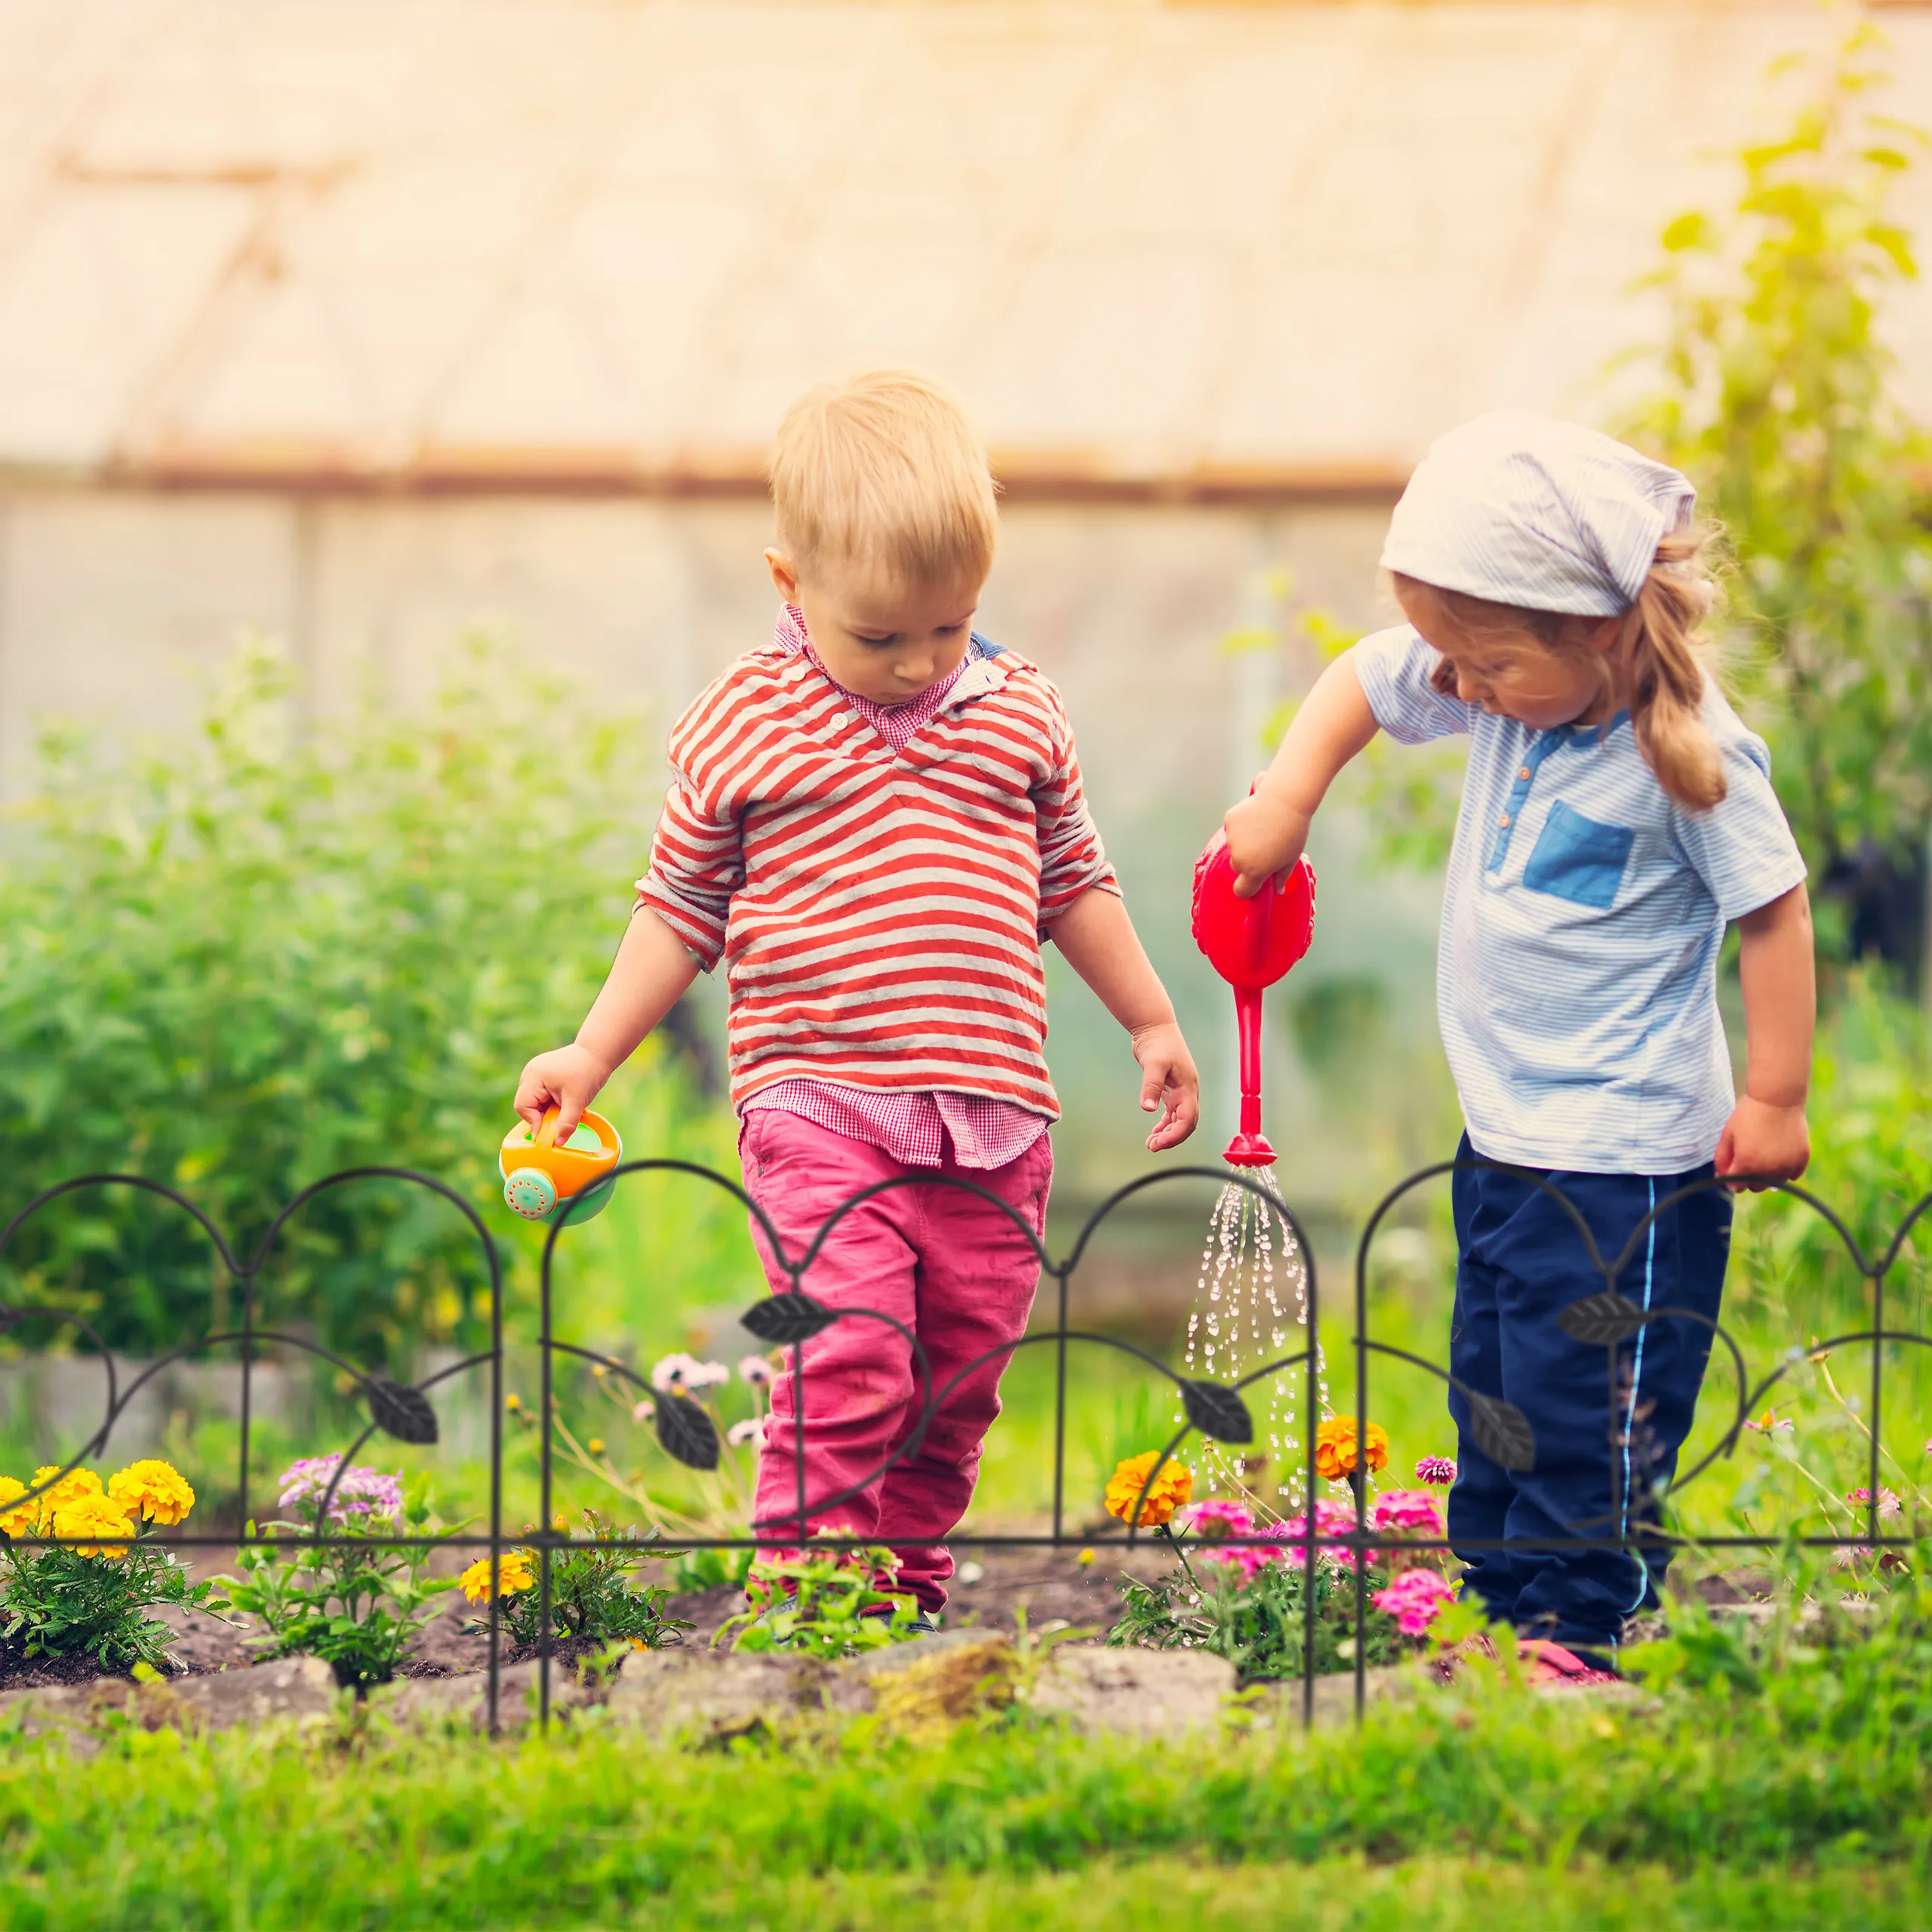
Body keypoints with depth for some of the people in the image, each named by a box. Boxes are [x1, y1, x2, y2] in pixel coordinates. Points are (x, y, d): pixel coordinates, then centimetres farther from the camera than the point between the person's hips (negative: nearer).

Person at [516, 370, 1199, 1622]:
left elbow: (1073, 880, 21)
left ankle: (908, 1590, 25)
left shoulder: (1021, 712, 8)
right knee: (849, 1359, -17)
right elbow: (680, 910, 9)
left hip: (993, 1112, 4)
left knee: (961, 1374, 9)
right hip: (818, 1105, -4)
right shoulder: (741, 730, -1)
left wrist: (1150, 1023, 25)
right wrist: (590, 1057, 7)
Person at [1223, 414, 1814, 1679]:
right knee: (1491, 1396, 17)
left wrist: (1775, 1099, -11)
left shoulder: (1691, 756, -21)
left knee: (1586, 1410, -5)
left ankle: (1582, 1636, 3)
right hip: (1505, 1136, 8)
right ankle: (1494, 1602, 28)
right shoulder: (1505, 693, -1)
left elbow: (1776, 910, -14)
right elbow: (1366, 683, 15)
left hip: (1624, 1159, -8)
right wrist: (1288, 799, 3)